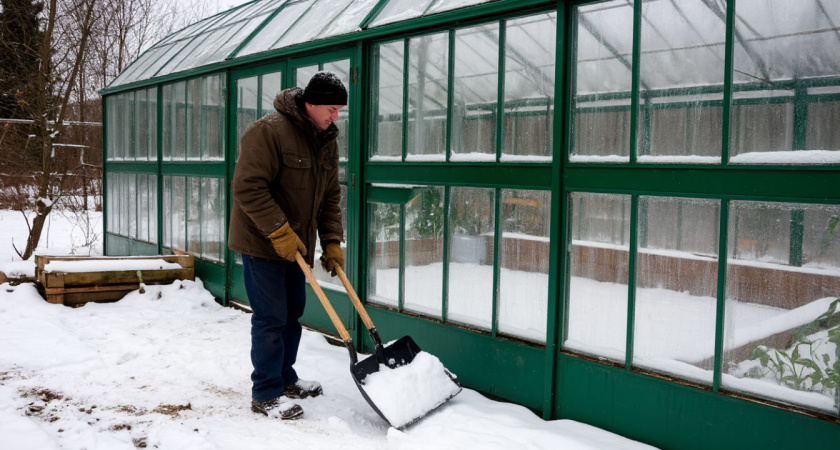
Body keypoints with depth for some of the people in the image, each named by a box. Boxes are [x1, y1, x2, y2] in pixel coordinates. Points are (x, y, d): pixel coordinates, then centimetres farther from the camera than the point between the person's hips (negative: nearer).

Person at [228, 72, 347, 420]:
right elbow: (248, 188, -23)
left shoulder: (327, 141, 6)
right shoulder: (269, 131, -19)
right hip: (262, 242, -8)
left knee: (292, 313, 16)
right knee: (270, 318, -5)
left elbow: (330, 196, 10)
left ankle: (285, 379, 32)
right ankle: (266, 394, 7)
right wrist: (280, 232, -24)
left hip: (295, 244, 8)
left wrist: (331, 242, 2)